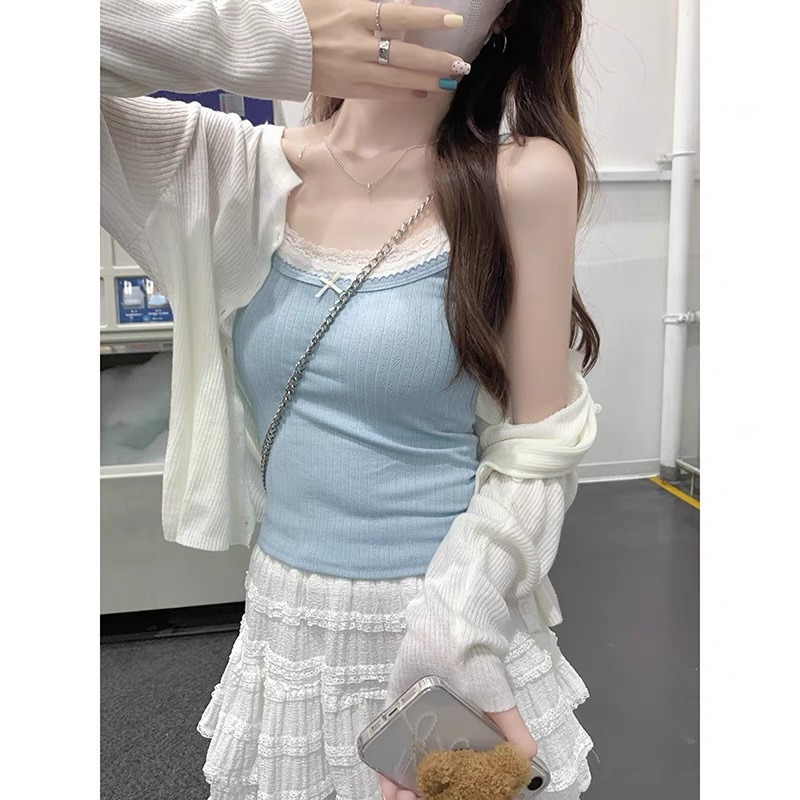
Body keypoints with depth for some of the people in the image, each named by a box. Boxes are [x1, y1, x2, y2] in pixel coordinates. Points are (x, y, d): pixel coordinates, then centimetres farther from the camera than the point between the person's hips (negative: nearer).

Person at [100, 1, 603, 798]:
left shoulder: (524, 180, -11)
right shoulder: (239, 169, -4)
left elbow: (536, 451, -10)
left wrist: (451, 642, -21)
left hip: (465, 620, -2)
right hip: (282, 629, 3)